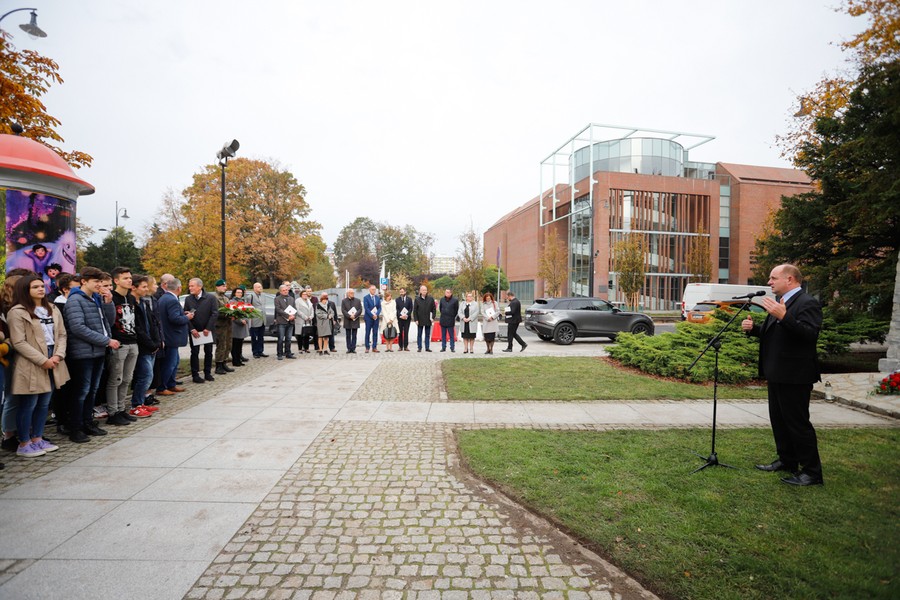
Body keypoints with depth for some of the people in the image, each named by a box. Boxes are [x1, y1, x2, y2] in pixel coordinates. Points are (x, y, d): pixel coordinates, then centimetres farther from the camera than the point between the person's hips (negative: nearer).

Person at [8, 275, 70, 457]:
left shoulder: (53, 309, 12)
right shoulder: (17, 312, -8)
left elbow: (61, 334, 9)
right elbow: (19, 343, -13)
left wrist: (58, 355, -7)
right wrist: (43, 360, -16)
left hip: (52, 361, 6)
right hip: (31, 365, -6)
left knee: (44, 403, 14)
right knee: (28, 404, 2)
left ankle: (37, 439, 26)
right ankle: (24, 444, 14)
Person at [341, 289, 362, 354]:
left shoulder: (358, 300, 10)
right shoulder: (344, 301, 6)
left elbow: (360, 310, 2)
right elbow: (343, 310, -3)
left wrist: (354, 315, -13)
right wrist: (349, 316, -15)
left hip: (355, 320, 1)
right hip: (347, 321, -1)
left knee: (354, 336, 1)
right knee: (348, 336, 4)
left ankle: (353, 348, 4)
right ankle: (349, 349, 7)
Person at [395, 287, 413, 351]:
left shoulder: (409, 299, 6)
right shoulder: (397, 300, 7)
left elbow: (411, 308, 2)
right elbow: (396, 309, 2)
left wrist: (407, 315, -11)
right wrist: (400, 315, -11)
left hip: (407, 318, 0)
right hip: (399, 318, 0)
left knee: (406, 332, -2)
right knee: (400, 332, 1)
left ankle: (406, 346, 0)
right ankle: (400, 346, 6)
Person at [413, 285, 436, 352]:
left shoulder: (431, 299, 2)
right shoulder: (417, 299, -1)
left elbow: (433, 309, 6)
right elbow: (414, 310, -1)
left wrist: (433, 317, -4)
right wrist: (416, 320, -7)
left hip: (428, 320, 1)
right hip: (420, 320, -1)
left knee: (428, 334, 7)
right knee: (419, 334, 6)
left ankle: (427, 347, 12)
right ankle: (419, 347, 12)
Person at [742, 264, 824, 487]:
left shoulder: (807, 303, -16)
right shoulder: (779, 303, 13)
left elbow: (810, 334, -29)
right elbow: (770, 332, 19)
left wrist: (783, 316, -38)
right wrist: (752, 328, 0)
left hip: (794, 376, -10)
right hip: (777, 374, 10)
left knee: (798, 423, -1)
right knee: (779, 420, 19)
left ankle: (812, 472, 12)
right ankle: (787, 460, 33)